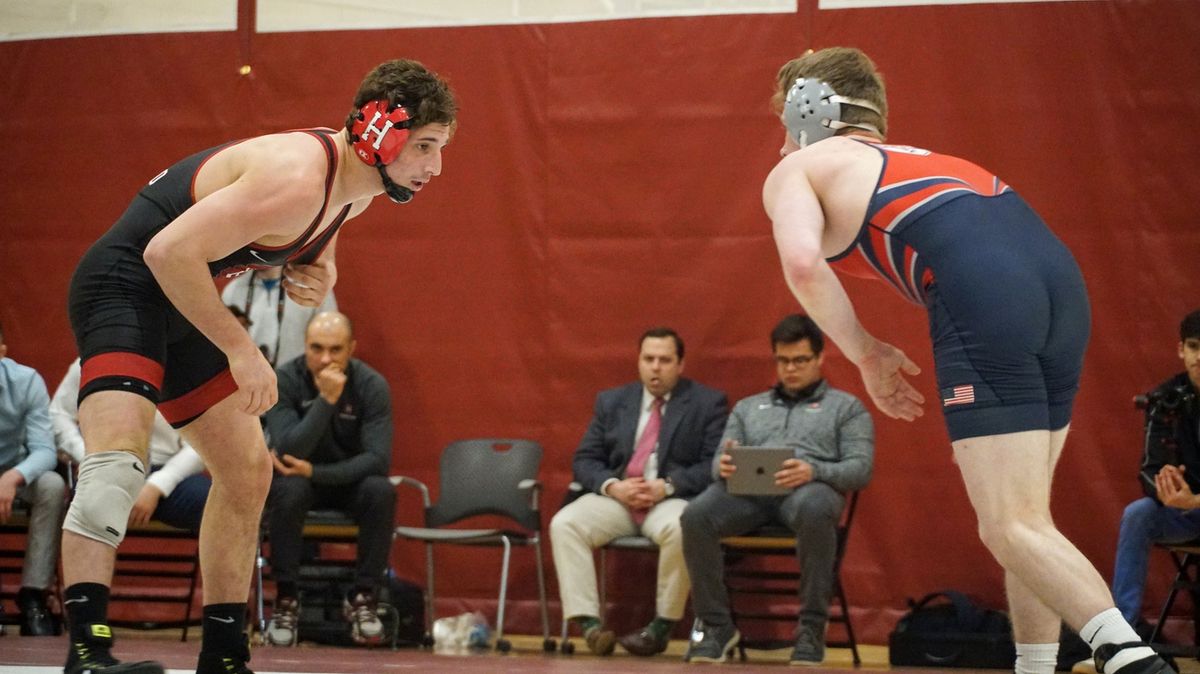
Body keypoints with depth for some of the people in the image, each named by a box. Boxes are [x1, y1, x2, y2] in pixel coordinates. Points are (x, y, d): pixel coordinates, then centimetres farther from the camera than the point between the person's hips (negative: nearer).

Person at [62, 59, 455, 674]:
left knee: (247, 472, 13)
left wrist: (316, 272, -1)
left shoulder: (357, 188, 1)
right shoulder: (298, 180, -29)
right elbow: (168, 251, -31)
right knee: (117, 456, -29)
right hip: (124, 284, -11)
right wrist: (240, 349, -26)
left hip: (183, 304, 11)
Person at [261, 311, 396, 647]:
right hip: (301, 480, -1)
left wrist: (315, 471, -32)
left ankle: (363, 595, -16)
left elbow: (378, 459, -23)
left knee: (381, 491, -31)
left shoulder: (372, 385, -16)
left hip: (351, 480, 1)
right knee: (289, 489, -35)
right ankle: (286, 597, -20)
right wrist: (326, 399, -38)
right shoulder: (283, 380, -19)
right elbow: (288, 451, -30)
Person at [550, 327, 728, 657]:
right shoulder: (611, 401, 16)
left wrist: (668, 486, -18)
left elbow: (715, 465, -4)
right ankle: (588, 622, -28)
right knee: (564, 523, -25)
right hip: (616, 497, 3)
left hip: (674, 499, -3)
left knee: (680, 529, -38)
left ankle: (662, 626, -23)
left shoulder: (708, 403, 5)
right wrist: (613, 486, -10)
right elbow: (585, 460, 12)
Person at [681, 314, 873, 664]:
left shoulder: (846, 407, 20)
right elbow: (721, 459, 21)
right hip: (747, 488, 3)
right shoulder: (748, 407, 31)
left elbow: (861, 467, 6)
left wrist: (814, 471, -16)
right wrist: (724, 466, -7)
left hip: (810, 487, -3)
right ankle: (716, 624, -18)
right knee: (696, 516, -32)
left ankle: (812, 628, -31)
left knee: (814, 509, -42)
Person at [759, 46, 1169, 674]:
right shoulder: (914, 159, 38)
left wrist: (866, 355, 8)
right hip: (1060, 275, 7)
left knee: (1012, 528, -9)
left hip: (983, 295, -7)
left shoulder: (794, 171, 18)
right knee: (1023, 520, 16)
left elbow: (802, 262, -3)